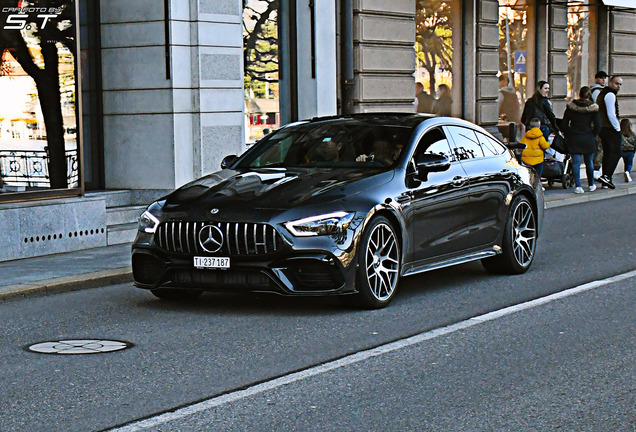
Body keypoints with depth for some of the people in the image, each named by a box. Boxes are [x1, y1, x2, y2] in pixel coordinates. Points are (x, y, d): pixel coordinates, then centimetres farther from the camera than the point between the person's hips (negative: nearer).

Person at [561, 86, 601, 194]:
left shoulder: (571, 106, 0)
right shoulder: (593, 108, -5)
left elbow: (564, 124, 0)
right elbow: (597, 125, -9)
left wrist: (568, 135, 10)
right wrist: (593, 135, 5)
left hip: (574, 139, 0)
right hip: (588, 139, 0)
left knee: (576, 162, -1)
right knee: (589, 162, 15)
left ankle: (578, 186, -10)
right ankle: (591, 185, 27)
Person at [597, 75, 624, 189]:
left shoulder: (602, 93, 18)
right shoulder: (610, 95, -13)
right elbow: (611, 115, -19)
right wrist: (618, 128, -12)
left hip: (602, 128, 10)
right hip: (611, 129, -10)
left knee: (607, 153, 12)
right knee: (616, 153, -9)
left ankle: (606, 179, 12)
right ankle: (606, 176, -18)